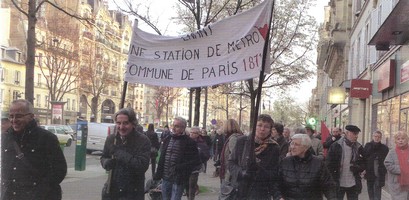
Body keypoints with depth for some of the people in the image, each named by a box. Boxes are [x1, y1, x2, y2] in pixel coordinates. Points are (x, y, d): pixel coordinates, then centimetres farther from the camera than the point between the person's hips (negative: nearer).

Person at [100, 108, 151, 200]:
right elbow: (103, 157, 15)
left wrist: (122, 155, -24)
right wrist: (107, 163, -8)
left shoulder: (143, 140, -13)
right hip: (111, 190, 4)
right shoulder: (111, 139, 3)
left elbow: (143, 166, -22)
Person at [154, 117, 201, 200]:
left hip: (178, 180, -6)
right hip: (165, 178, 6)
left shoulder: (189, 142, -9)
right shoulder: (167, 140, 10)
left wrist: (179, 167, -18)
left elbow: (196, 161, -10)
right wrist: (158, 174, 12)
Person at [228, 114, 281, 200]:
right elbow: (231, 162, 4)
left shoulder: (274, 148, -4)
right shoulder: (242, 141, -1)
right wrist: (240, 172, -13)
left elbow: (274, 174, -3)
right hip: (238, 192, 2)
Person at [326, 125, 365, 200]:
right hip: (338, 184, -3)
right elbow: (329, 163, -4)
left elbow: (364, 163, 12)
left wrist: (358, 168, -9)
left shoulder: (359, 148, 4)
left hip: (353, 184, 3)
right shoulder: (335, 146, -6)